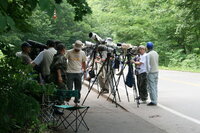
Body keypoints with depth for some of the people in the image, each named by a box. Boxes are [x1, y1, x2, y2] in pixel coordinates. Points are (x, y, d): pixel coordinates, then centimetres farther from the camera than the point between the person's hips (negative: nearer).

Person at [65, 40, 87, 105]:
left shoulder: (82, 53, 5)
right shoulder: (69, 52, -5)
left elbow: (84, 63, 16)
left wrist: (85, 72, 13)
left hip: (79, 73, 3)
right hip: (70, 73, -3)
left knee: (78, 88, 8)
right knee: (69, 88, -2)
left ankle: (76, 101, 18)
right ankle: (67, 99, 11)